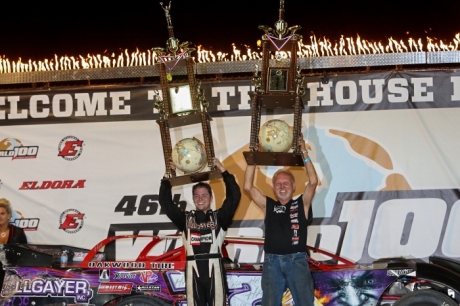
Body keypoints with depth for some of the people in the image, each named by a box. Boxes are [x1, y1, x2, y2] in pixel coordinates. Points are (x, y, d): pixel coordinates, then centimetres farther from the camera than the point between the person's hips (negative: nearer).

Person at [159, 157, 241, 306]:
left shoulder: (219, 217, 7)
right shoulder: (185, 218, 11)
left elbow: (234, 196, -2)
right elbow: (165, 202, 8)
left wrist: (223, 170, -5)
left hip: (214, 268, -2)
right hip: (193, 269, 2)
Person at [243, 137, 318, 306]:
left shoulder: (301, 204, 7)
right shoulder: (268, 205, 11)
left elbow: (313, 181, -5)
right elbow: (248, 187, 4)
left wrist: (304, 153, -7)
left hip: (297, 260, -1)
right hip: (272, 261, 2)